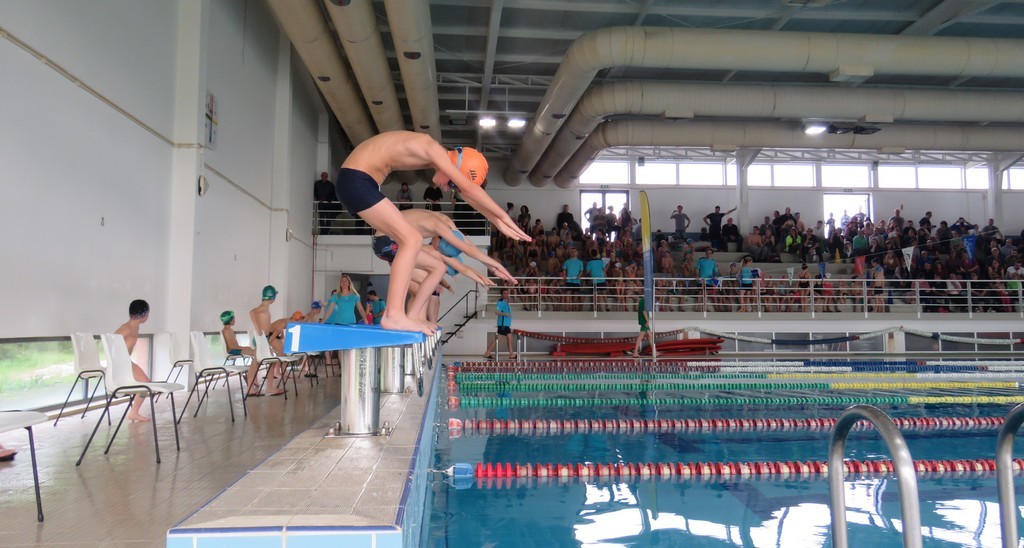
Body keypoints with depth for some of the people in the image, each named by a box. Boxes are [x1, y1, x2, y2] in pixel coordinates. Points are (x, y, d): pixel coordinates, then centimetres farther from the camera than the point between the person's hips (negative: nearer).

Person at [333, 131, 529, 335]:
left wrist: (498, 222, 16)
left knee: (410, 241, 10)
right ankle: (394, 315, -20)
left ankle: (394, 314, 8)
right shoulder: (434, 149, -15)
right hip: (356, 180, -10)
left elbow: (465, 193, 17)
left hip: (357, 181, 10)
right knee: (411, 240, -16)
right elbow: (469, 188, -19)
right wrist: (504, 216, -11)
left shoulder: (433, 154, 13)